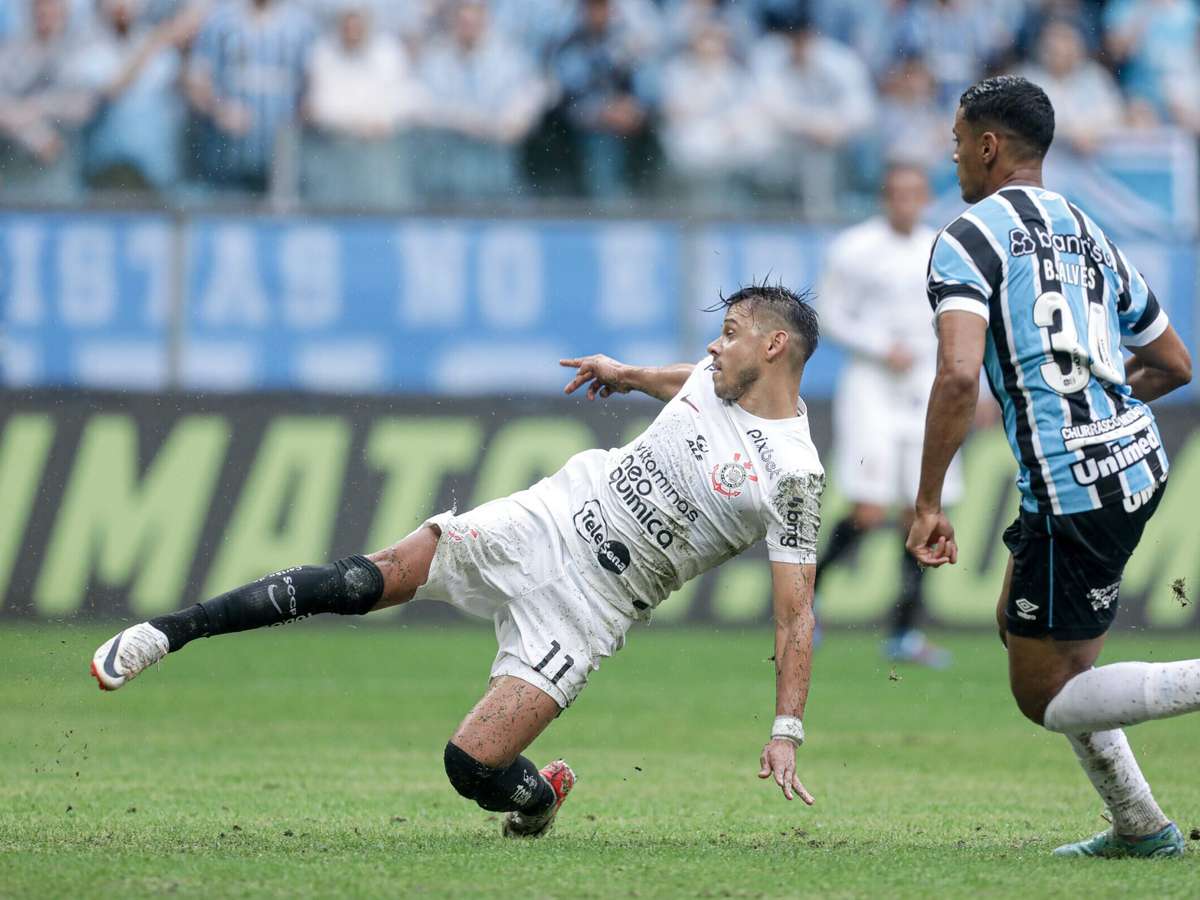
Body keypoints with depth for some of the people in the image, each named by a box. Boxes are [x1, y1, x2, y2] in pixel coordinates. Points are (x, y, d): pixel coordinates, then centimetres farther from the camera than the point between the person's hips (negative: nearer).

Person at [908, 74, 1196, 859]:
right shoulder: (1092, 237, 16)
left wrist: (928, 504, -15)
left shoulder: (969, 239, -7)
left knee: (1044, 696, 4)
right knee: (1022, 626, 25)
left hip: (1071, 491, -8)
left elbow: (959, 376, -22)